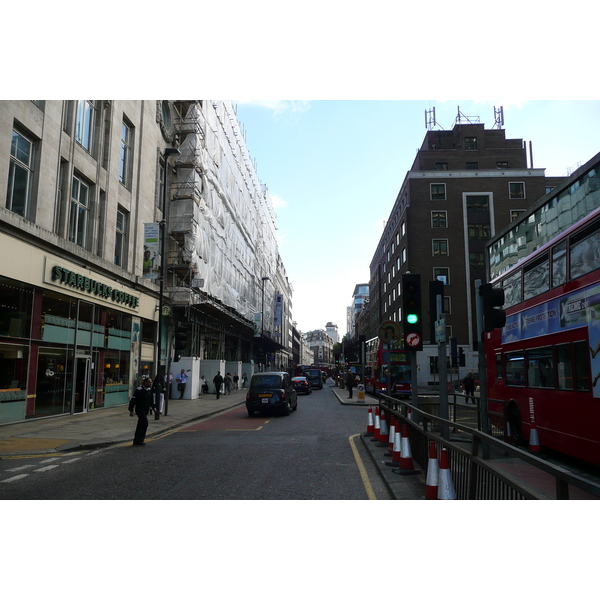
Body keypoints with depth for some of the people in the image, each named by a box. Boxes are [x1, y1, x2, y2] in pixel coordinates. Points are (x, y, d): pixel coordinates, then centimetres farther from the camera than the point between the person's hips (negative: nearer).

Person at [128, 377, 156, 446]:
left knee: (140, 426, 11)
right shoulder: (139, 390, -14)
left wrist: (153, 407, 14)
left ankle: (136, 441, 19)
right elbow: (133, 400, -13)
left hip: (146, 411, 8)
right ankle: (139, 440, -10)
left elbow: (151, 400, 24)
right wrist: (131, 410, -13)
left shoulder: (149, 390, 10)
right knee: (145, 423, -17)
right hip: (140, 410, -8)